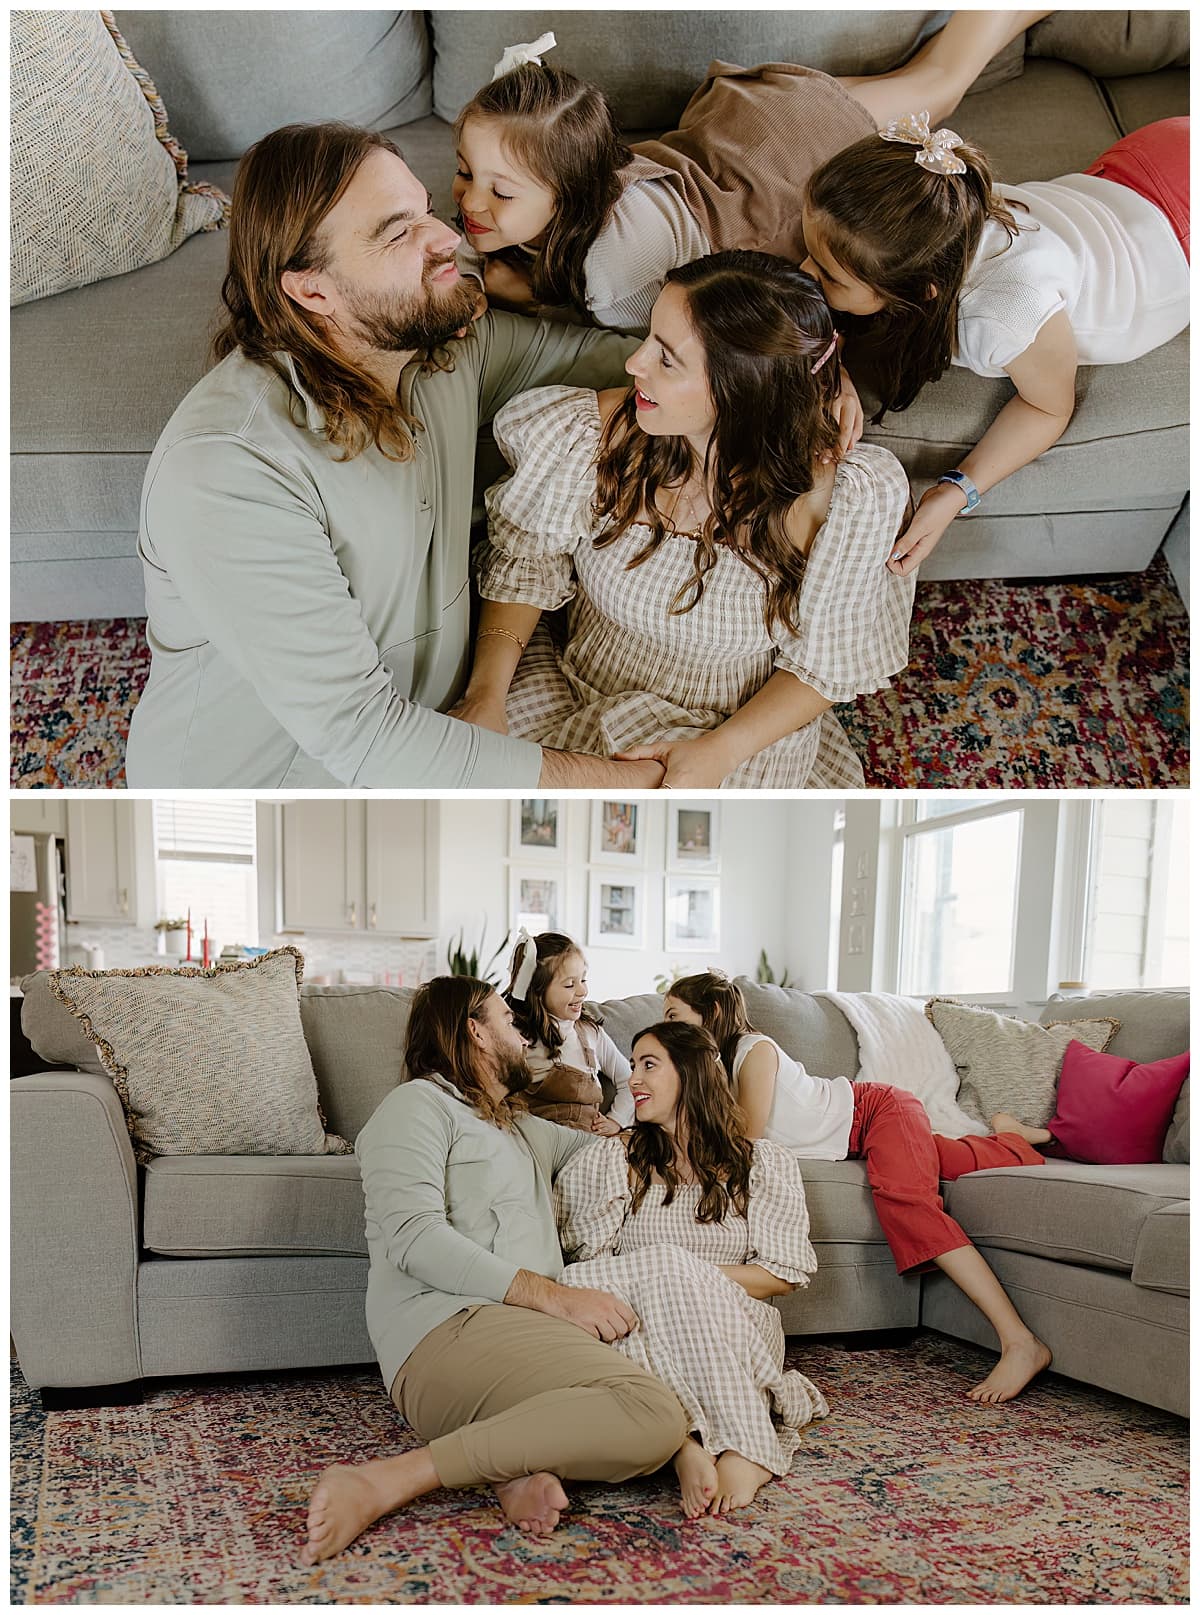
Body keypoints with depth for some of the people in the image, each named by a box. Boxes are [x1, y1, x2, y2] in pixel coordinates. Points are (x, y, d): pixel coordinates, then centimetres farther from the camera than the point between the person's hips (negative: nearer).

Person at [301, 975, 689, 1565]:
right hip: (450, 1330, -8)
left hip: (526, 1333, 8)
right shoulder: (419, 1104, 5)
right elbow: (413, 1236, -11)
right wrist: (551, 1294, -16)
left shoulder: (525, 1129, 31)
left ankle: (523, 1463, -16)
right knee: (652, 1416, -29)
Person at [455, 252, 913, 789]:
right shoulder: (587, 433, -16)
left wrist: (721, 750, -22)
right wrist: (485, 694, -13)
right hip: (575, 699, 2)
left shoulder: (850, 497, -20)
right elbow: (525, 561, -1)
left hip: (745, 735, -2)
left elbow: (823, 663, -8)